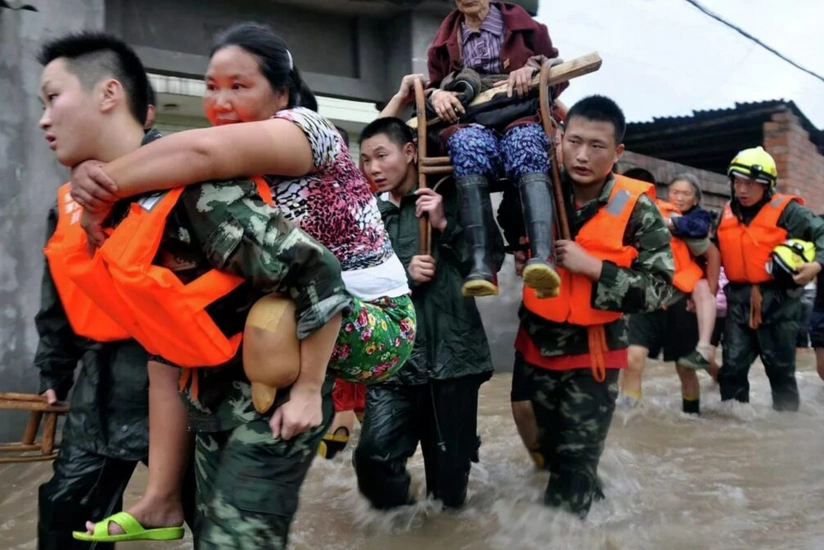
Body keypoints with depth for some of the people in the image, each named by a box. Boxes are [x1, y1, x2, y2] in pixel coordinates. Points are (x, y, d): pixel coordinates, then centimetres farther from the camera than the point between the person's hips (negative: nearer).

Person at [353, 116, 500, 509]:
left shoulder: (450, 200, 5)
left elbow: (491, 260, -1)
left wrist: (446, 226, -10)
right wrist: (403, 275, -10)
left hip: (452, 354, -1)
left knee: (449, 469, 6)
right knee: (374, 457, -14)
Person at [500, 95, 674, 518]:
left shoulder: (637, 209, -15)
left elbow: (658, 289, -17)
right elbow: (505, 235, 15)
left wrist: (592, 267, -26)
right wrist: (518, 258, -6)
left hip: (594, 351, -4)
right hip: (536, 342, 4)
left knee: (576, 461, 6)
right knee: (545, 447, 22)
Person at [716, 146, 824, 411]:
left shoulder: (786, 210, -6)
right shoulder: (727, 215, 11)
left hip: (777, 299, -4)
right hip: (740, 300, 4)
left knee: (780, 367, 7)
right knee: (732, 366, 2)